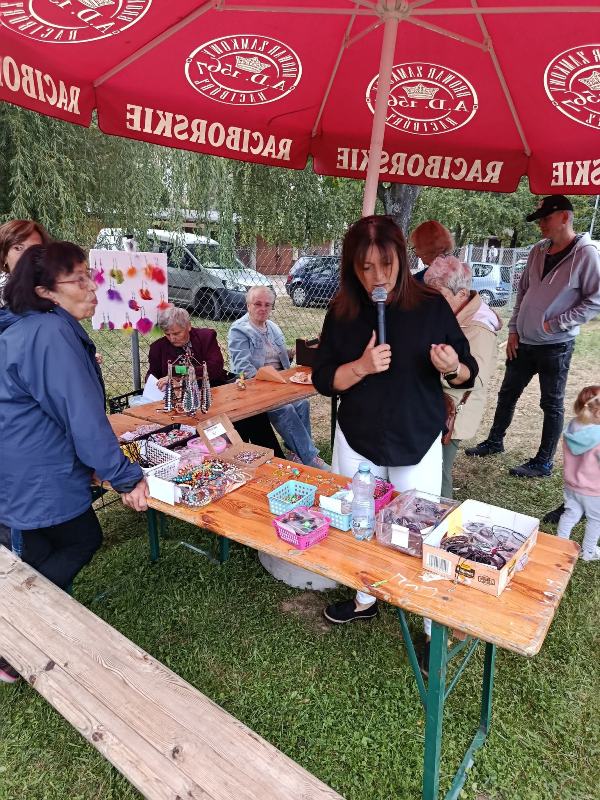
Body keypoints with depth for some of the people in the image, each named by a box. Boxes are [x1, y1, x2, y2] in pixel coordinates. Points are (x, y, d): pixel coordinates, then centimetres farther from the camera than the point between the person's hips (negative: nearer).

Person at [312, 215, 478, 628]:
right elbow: (323, 380, -5)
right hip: (357, 442, 3)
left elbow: (468, 375, -4)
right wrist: (361, 367, -23)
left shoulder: (431, 306, -10)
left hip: (416, 445, -2)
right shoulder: (343, 312, -5)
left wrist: (452, 367, -27)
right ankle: (365, 599, 44)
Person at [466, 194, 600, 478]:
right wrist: (513, 330, 7)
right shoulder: (538, 251, 7)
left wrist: (556, 324, -16)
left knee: (552, 404, 5)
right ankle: (494, 441, 34)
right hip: (523, 341, 7)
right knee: (507, 394, 16)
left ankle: (543, 463, 16)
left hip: (555, 345, -6)